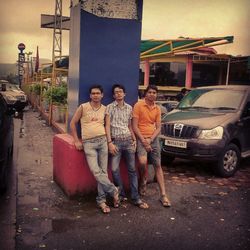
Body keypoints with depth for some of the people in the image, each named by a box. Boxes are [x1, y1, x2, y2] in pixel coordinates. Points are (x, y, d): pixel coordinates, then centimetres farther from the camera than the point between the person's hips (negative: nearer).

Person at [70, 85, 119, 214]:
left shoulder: (105, 109, 11)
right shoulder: (83, 107, 2)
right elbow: (73, 123, 6)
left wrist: (108, 139, 5)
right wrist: (77, 140, 2)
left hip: (102, 141, 3)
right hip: (88, 143, -2)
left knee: (103, 171, 1)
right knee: (96, 171, -14)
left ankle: (101, 200, 10)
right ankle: (114, 191, 3)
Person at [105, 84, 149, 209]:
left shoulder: (129, 108, 12)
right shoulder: (110, 107, 1)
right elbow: (107, 126, -4)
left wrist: (134, 139, 7)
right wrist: (110, 142, -12)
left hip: (128, 140, 3)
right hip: (116, 141, -3)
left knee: (132, 169, 2)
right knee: (114, 169, -7)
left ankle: (136, 198, 6)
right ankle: (121, 194, 11)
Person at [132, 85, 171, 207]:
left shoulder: (157, 108, 8)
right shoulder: (138, 105, -6)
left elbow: (158, 128, 6)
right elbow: (135, 126, -9)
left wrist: (150, 139, -10)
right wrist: (143, 141, -15)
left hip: (153, 139, 5)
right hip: (141, 138, -4)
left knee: (158, 166, 4)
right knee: (142, 162, -27)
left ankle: (163, 195, 8)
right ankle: (142, 181, 5)